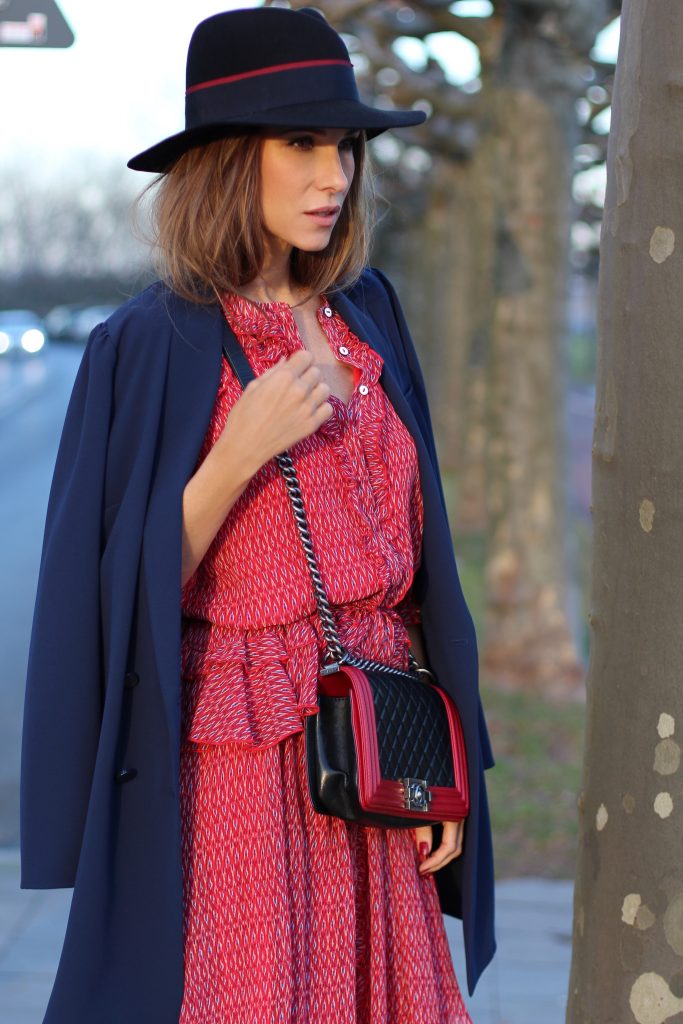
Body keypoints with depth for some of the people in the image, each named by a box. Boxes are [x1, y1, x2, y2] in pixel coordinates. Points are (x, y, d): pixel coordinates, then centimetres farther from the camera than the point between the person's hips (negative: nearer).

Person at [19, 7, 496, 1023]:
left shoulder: (366, 313, 9)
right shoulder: (153, 346, -7)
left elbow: (411, 552, 11)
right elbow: (126, 591, -9)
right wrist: (240, 451, -21)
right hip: (238, 763, -5)